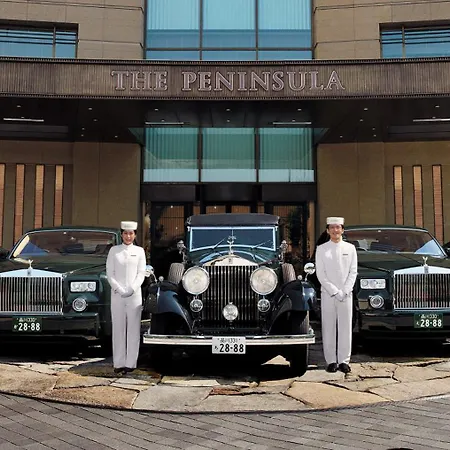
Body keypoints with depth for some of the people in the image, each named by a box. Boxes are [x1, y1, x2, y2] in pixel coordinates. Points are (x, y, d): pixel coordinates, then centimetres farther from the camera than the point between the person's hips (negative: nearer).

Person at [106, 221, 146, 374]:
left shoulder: (139, 251, 8)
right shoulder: (114, 250, 6)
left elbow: (141, 274, 3)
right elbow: (109, 273, 3)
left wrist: (131, 290, -10)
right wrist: (119, 289, -9)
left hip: (135, 294, 0)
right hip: (117, 294, 0)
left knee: (133, 328, 0)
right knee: (118, 328, 1)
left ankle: (131, 363, 5)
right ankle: (119, 363, 5)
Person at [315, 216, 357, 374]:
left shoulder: (350, 248, 8)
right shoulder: (321, 249, 3)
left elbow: (353, 272, 4)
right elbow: (320, 274, -2)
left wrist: (344, 291, -8)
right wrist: (335, 291, -10)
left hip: (346, 294, 1)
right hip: (328, 294, -1)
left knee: (345, 327, 2)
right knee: (328, 327, 0)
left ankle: (344, 360, 9)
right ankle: (331, 361, 6)